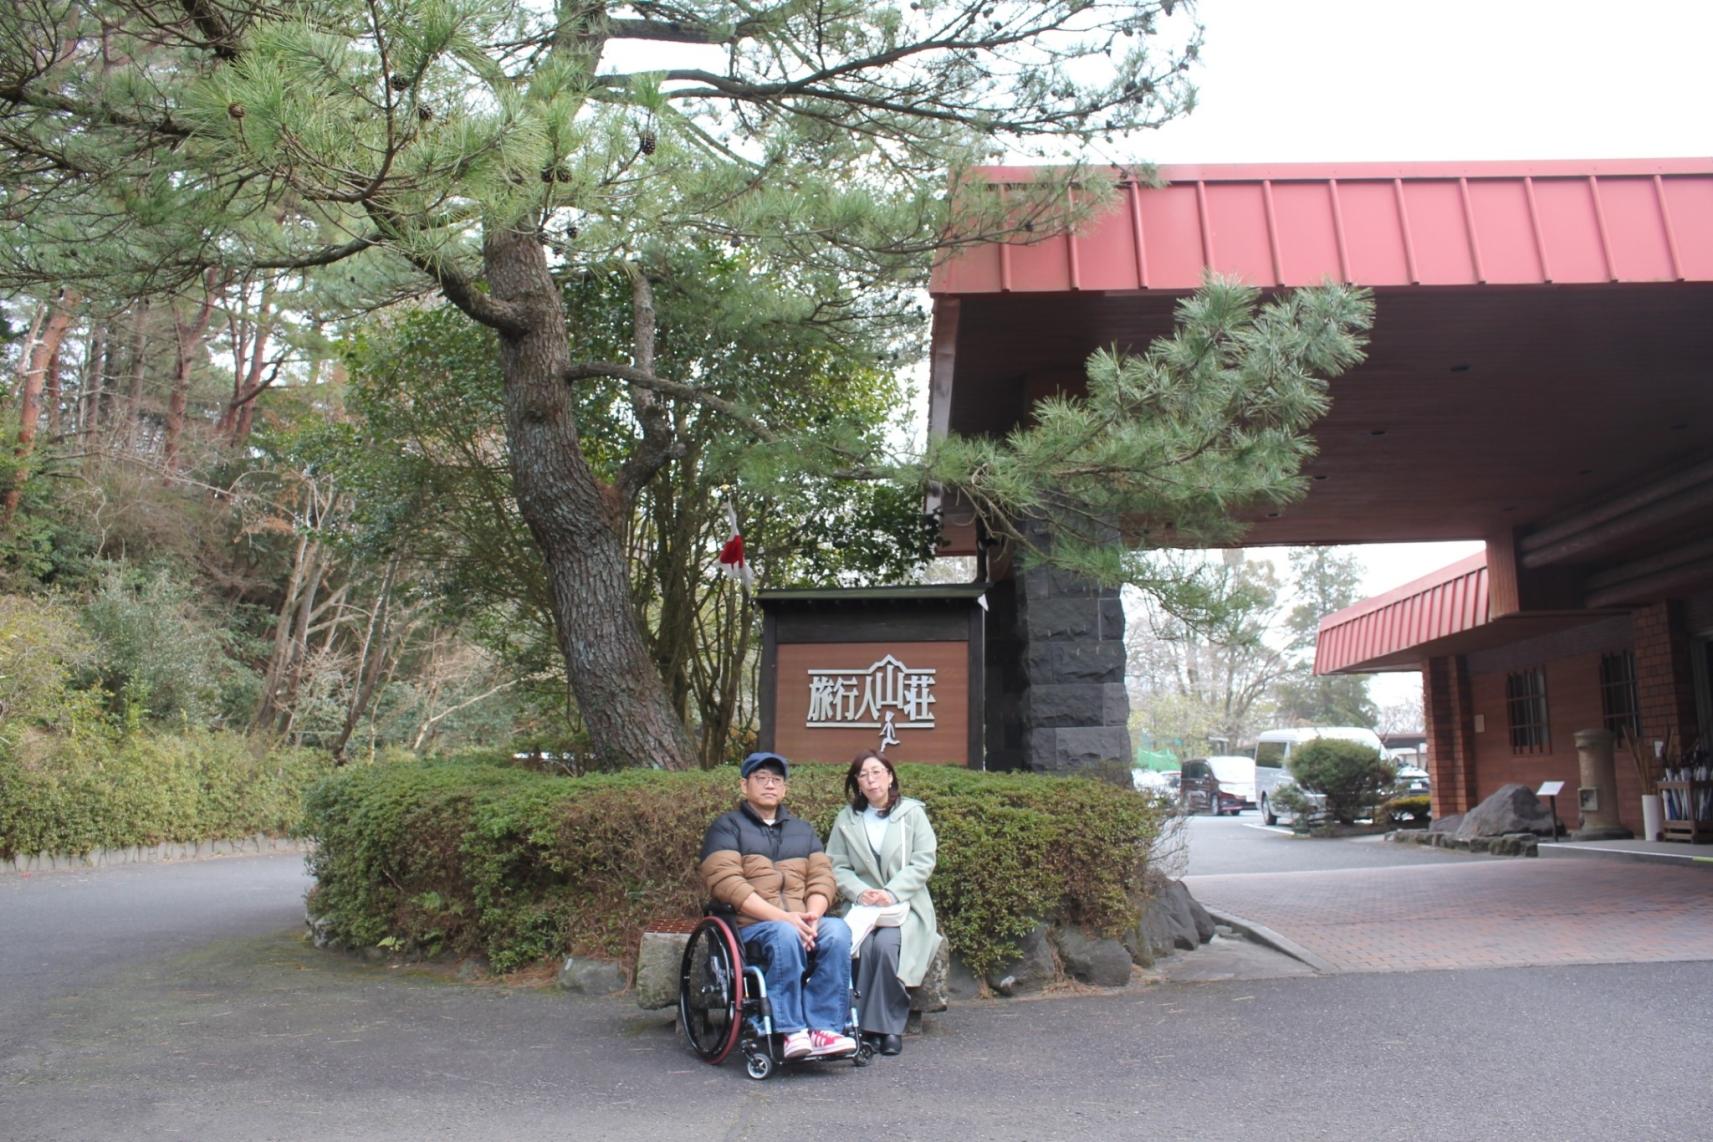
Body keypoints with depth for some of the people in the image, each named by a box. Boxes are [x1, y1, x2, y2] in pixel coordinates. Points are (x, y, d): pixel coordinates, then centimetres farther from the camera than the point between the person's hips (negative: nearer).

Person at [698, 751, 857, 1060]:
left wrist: (812, 916, -12)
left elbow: (822, 879, 12)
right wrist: (783, 917, -18)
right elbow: (726, 883, -8)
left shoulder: (802, 829, 25)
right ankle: (791, 1031, -30)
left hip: (803, 923, 4)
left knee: (837, 930, -27)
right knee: (785, 935, -36)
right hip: (749, 926, -4)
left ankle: (824, 1027, -29)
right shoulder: (727, 826, 9)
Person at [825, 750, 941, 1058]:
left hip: (906, 905, -1)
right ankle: (864, 1026, -18)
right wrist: (860, 892, -15)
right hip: (862, 905, 1)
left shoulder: (912, 813, 5)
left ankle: (888, 1027, -16)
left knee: (886, 944, -31)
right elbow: (837, 867, 4)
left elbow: (924, 862, -3)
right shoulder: (846, 819, 10)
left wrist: (892, 893, -16)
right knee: (863, 946, -30)